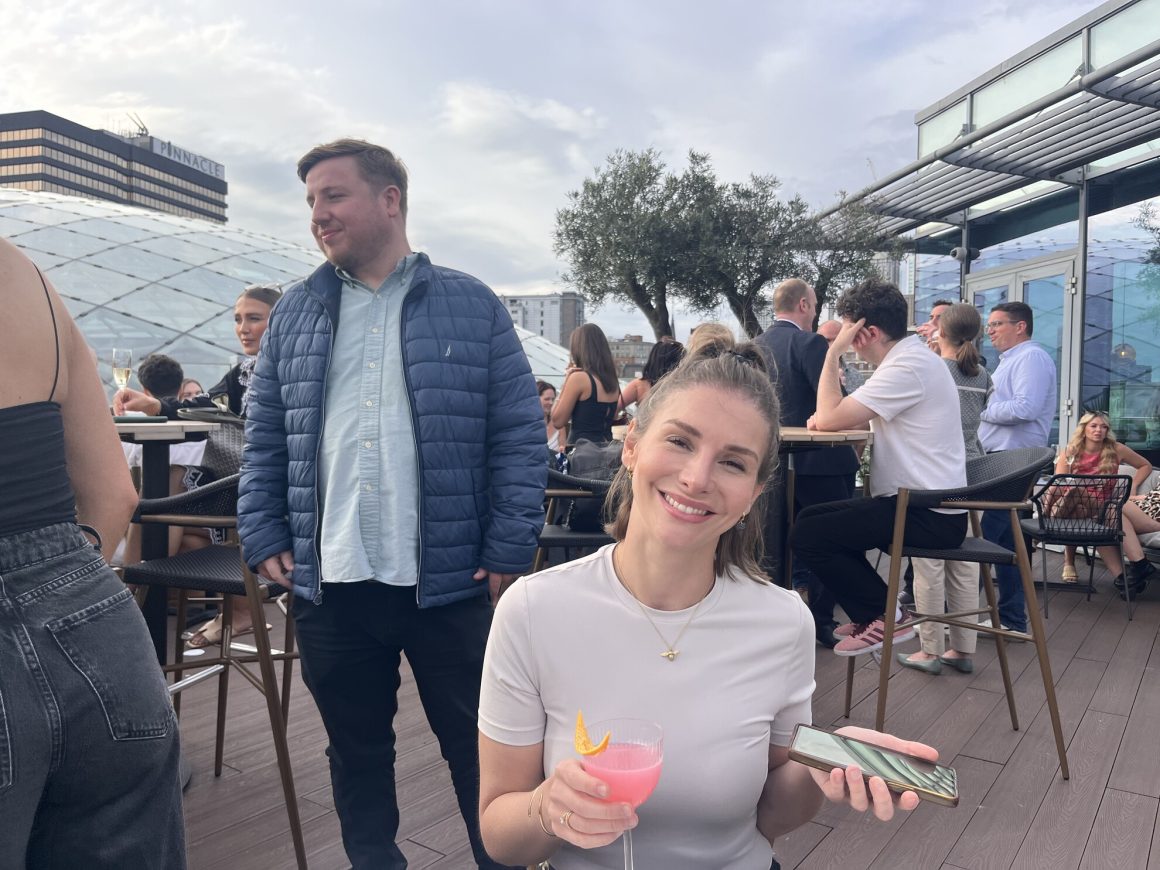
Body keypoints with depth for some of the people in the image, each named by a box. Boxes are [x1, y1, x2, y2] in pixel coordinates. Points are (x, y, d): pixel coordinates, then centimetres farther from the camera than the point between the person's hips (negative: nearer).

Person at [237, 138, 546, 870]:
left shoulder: (472, 306, 0)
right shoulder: (295, 313, 9)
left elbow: (520, 436, -3)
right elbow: (264, 440, 12)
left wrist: (510, 553, -8)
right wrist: (265, 538, 3)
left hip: (449, 582, -3)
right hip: (329, 586, 3)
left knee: (479, 748, 11)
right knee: (356, 752, 18)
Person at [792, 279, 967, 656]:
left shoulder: (907, 367, -21)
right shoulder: (913, 356, 13)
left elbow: (829, 418, -22)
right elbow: (848, 417, 16)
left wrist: (834, 351, -13)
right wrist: (827, 416, -5)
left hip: (930, 516, -10)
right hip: (929, 504, 10)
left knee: (806, 536, -13)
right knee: (812, 517, 15)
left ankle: (885, 617, -2)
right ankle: (868, 611, 18)